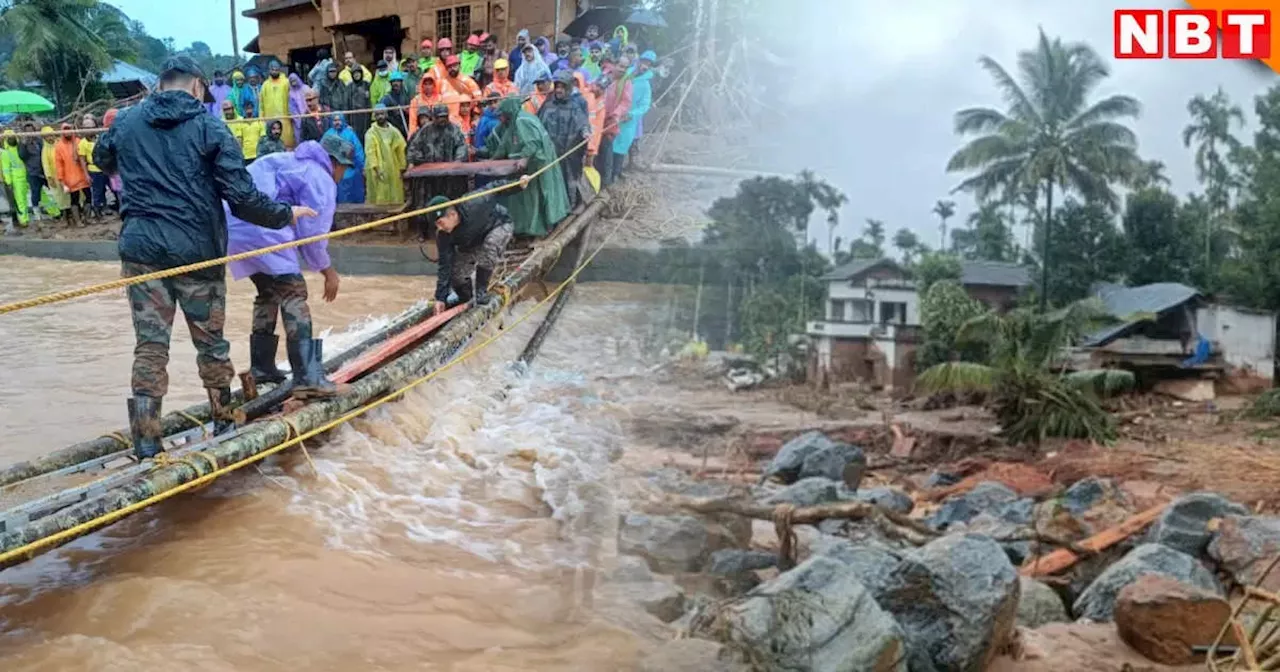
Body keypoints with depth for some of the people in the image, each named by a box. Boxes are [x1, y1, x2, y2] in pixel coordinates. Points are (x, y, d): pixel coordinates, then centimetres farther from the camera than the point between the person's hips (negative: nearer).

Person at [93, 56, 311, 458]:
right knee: (211, 341, 13)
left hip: (141, 248, 3)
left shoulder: (126, 123, 7)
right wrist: (286, 214, 4)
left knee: (150, 345, 5)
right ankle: (225, 423, 28)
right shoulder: (209, 128, -5)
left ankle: (146, 444, 4)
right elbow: (241, 197, -11)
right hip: (196, 250, -2)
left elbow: (102, 160, 30)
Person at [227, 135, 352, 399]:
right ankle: (308, 378, -17)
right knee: (293, 291, -9)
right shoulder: (321, 180, 1)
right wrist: (328, 271, 9)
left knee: (269, 290, 23)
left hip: (233, 224, 10)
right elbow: (313, 233, -4)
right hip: (260, 227, -10)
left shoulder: (291, 162, 30)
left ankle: (261, 367, 30)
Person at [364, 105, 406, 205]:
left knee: (395, 200, 4)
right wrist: (376, 168, -21)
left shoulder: (394, 131, 9)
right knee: (380, 198, -5)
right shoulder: (371, 133, -1)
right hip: (378, 171, -3)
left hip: (394, 171, 4)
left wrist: (402, 169, 3)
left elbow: (401, 151, 8)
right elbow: (370, 152, -10)